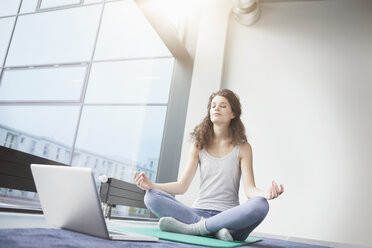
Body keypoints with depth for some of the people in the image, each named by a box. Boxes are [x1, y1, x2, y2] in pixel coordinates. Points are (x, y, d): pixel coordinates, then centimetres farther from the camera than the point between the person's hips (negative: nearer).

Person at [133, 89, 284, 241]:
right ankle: (214, 230, -28)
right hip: (198, 212, 2)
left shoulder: (242, 147, 5)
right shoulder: (199, 145, 11)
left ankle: (190, 228, -27)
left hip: (228, 215, -2)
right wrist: (152, 185, -8)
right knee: (151, 196, -19)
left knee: (260, 205, -34)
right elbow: (182, 185, 7)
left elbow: (249, 188, -3)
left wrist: (265, 193, -27)